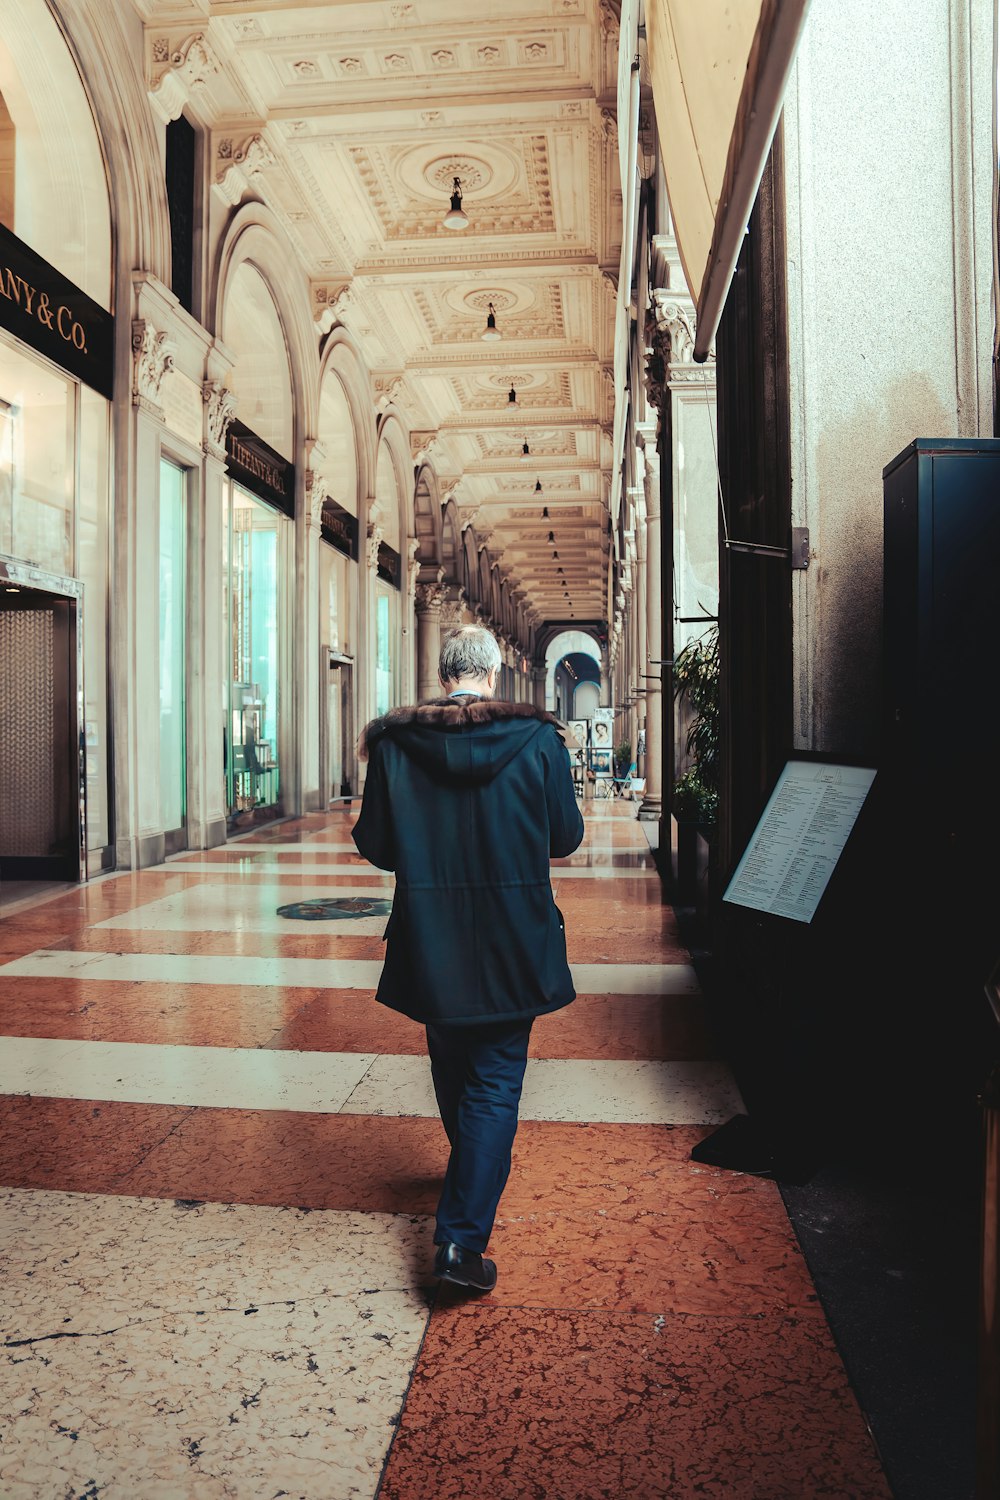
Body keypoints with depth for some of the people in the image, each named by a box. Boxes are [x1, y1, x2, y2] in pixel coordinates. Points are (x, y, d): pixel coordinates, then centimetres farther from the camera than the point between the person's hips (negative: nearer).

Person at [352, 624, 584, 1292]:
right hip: (512, 946, -2)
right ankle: (463, 1237, 2)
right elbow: (567, 835, -1)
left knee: (453, 1070, 24)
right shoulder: (538, 740, -9)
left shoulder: (394, 743, -7)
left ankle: (471, 1180, 47)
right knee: (495, 1082, 7)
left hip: (431, 944, 2)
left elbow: (375, 844, -3)